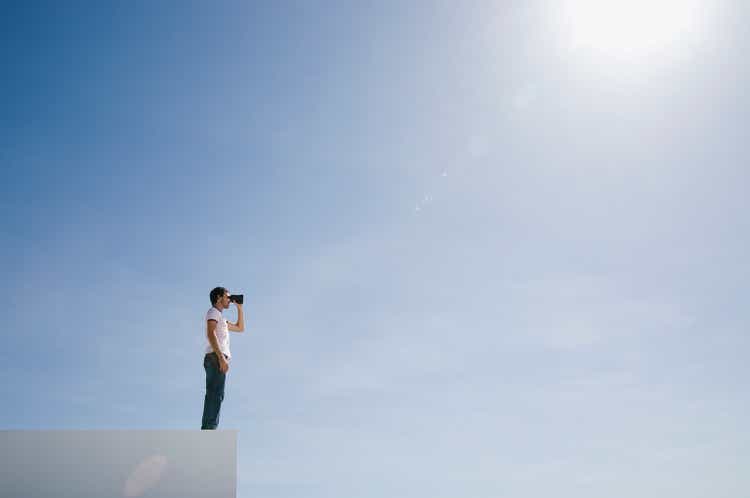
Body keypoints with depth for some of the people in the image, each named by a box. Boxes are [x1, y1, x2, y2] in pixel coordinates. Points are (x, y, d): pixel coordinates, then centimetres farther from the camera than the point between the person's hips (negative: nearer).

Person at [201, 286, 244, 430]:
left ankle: (206, 428, 6)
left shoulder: (220, 318, 29)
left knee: (212, 395, 7)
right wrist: (221, 357, -25)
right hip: (216, 358, -10)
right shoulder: (213, 312, -1)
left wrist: (239, 308, 29)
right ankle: (210, 427, -23)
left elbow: (240, 328, 36)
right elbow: (211, 334, -17)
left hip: (216, 359, 10)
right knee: (216, 395, -16)